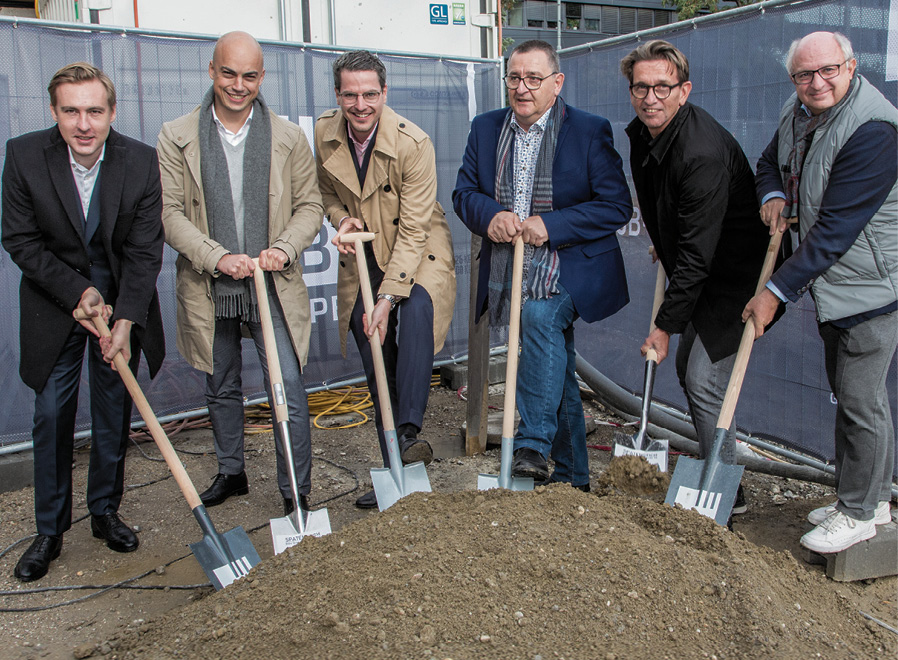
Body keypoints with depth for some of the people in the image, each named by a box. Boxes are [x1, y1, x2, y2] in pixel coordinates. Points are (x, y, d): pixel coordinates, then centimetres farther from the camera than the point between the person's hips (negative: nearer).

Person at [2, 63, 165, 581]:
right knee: (53, 415, 2)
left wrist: (125, 321, -20)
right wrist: (78, 290, -16)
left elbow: (145, 252, -13)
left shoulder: (142, 161, -14)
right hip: (55, 304, 0)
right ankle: (50, 532, 17)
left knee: (115, 414, 9)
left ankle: (106, 511, 28)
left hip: (123, 303, 1)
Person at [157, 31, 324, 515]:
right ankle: (230, 473, 38)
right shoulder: (176, 137, 1)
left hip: (273, 288, -1)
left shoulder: (288, 137, 3)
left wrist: (283, 248, -13)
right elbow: (170, 213, -3)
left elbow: (309, 205, 5)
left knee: (288, 392, -5)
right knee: (221, 389, 17)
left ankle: (296, 493, 9)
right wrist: (218, 257, -16)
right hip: (208, 289, 1)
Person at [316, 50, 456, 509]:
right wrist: (342, 219, -12)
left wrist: (387, 299, -27)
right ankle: (394, 470, 13)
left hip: (417, 250, -4)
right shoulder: (323, 134, -6)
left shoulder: (413, 143, -22)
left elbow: (414, 230, -22)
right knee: (377, 370, 2)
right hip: (363, 255, 4)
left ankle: (409, 433, -30)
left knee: (417, 307, -36)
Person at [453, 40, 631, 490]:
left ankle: (533, 446, -25)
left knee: (540, 313, -34)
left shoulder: (590, 131, -6)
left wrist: (550, 225, -20)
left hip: (569, 264, -4)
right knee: (556, 373, 11)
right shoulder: (485, 128, 8)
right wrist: (490, 215, -15)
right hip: (508, 270, 4)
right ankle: (571, 477, 24)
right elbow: (464, 191, 8)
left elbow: (616, 206, -10)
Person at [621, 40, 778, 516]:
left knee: (705, 380, -11)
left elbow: (697, 256, -29)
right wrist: (662, 243, 21)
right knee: (687, 368, 15)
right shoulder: (640, 133, -1)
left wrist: (665, 325, -24)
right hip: (704, 275, 10)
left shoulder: (703, 153, -29)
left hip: (737, 279, -10)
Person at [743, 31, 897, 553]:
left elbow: (836, 228, -27)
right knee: (849, 393, 17)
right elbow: (771, 161, 22)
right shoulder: (798, 113, 3)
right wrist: (773, 195, -3)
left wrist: (778, 291, -25)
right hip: (832, 282, 9)